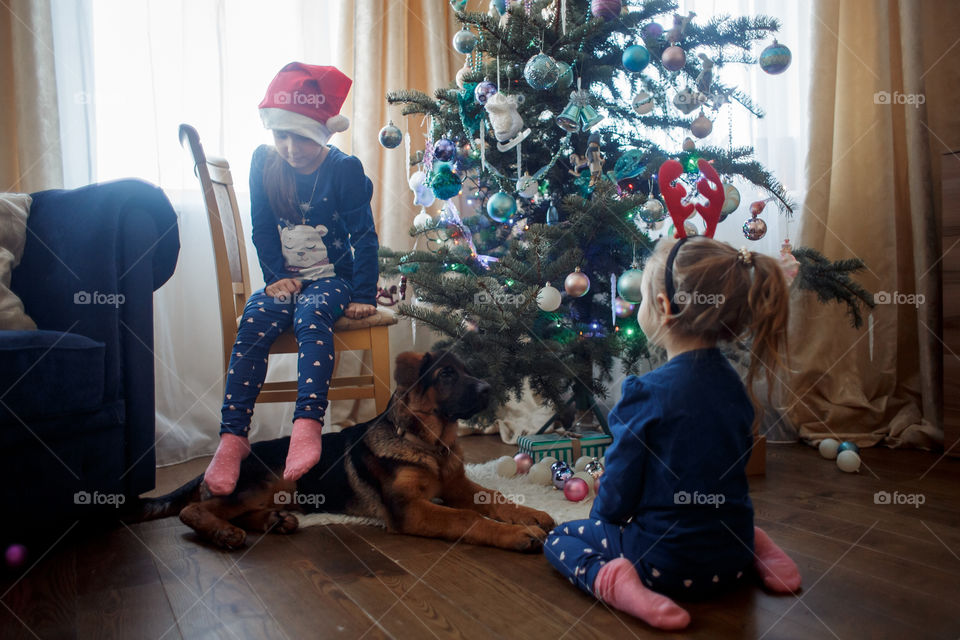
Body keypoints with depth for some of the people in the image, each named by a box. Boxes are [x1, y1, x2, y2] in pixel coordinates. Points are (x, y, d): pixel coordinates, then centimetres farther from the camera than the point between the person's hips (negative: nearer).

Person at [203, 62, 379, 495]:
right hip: (285, 277, 3)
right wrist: (276, 277, -5)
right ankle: (232, 437, -28)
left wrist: (363, 295, -11)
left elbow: (363, 235, -6)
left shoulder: (345, 168, -5)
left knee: (311, 317, -36)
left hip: (331, 277, -3)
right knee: (253, 325, -27)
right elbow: (263, 228, 8)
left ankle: (307, 425, -43)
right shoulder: (264, 162, 4)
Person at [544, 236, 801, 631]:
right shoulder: (734, 385, -2)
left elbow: (617, 496, -16)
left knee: (559, 539, 11)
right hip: (731, 560, 7)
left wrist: (605, 514, 7)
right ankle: (754, 548, 15)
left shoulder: (646, 393, -24)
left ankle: (611, 579, -15)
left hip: (667, 563, -6)